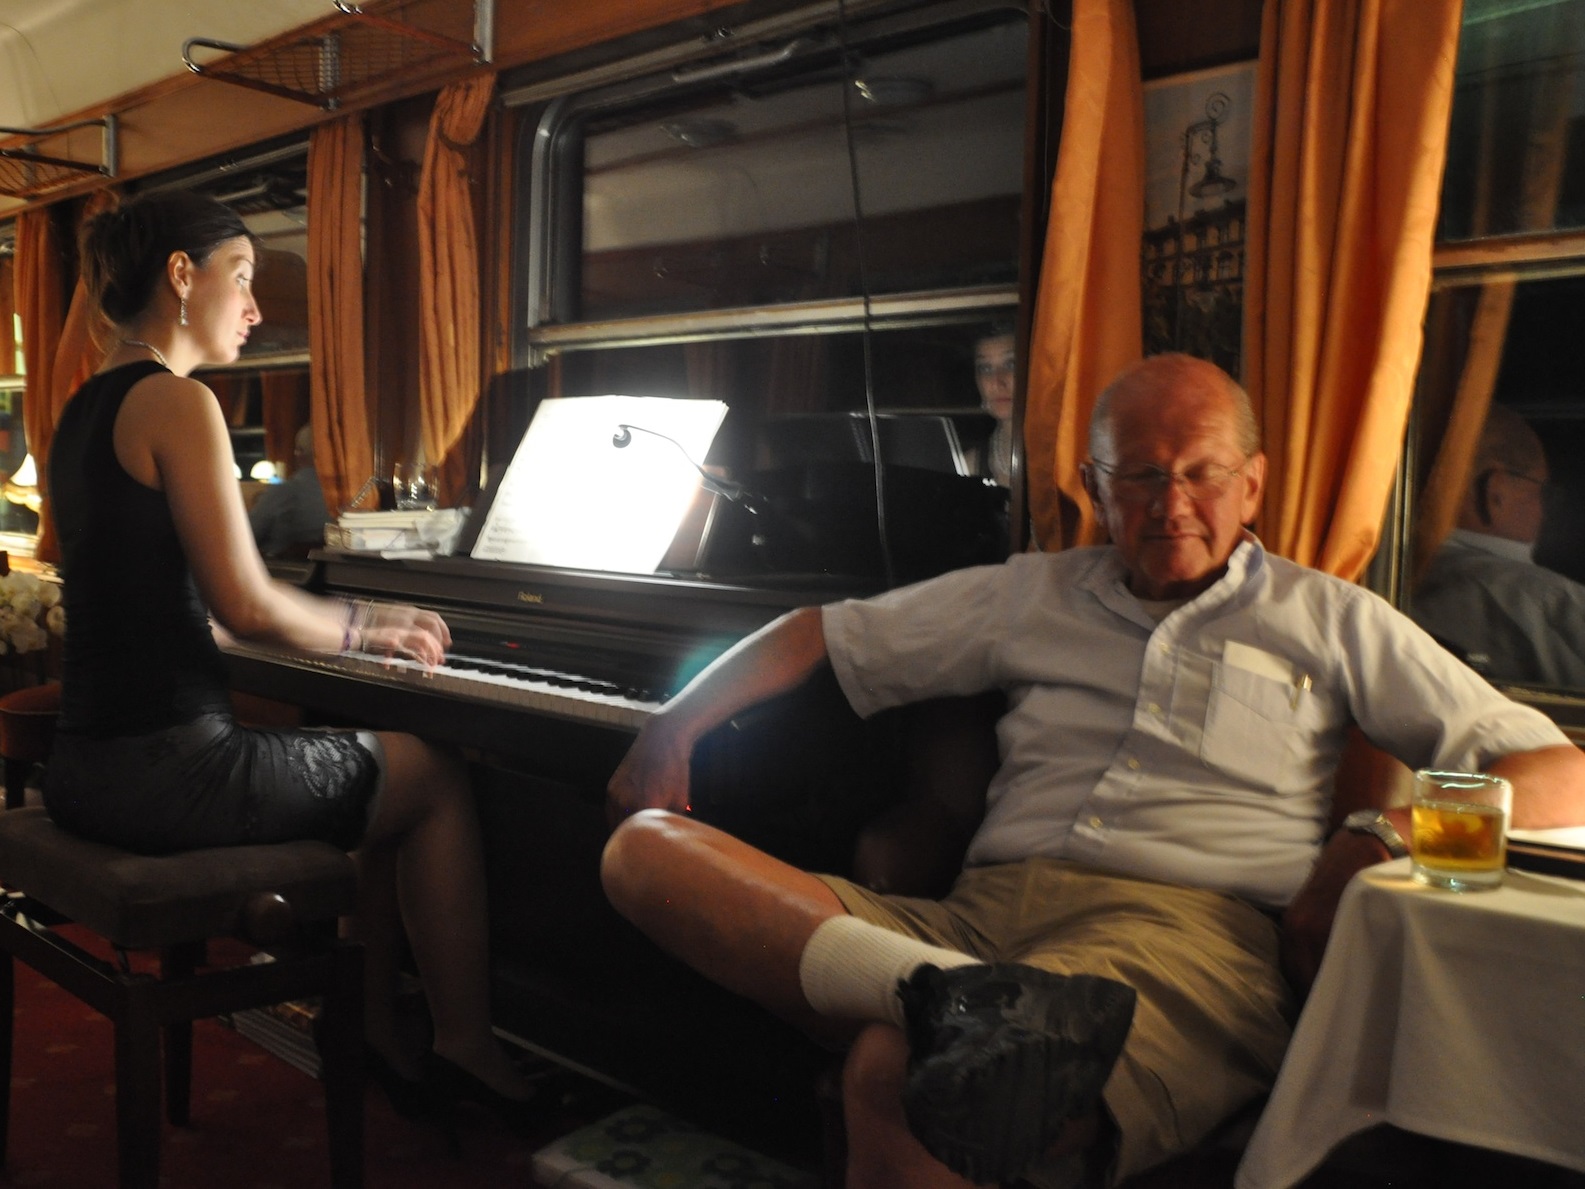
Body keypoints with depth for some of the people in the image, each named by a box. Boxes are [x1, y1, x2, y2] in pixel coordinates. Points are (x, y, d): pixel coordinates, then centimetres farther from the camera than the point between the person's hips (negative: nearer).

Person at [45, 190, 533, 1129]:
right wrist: (368, 627, -1)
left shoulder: (86, 409, 14)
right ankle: (467, 1047, 18)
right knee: (438, 774, 8)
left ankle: (380, 1033, 27)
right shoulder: (178, 401, -14)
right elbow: (248, 607, -19)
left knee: (367, 770, 24)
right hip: (170, 768, -9)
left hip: (91, 766, 9)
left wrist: (360, 625, 17)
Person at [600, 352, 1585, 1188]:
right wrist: (674, 726, 14)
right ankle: (951, 994, -36)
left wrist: (1392, 831, -6)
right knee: (644, 849, -20)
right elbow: (829, 635, 28)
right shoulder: (1031, 597, 24)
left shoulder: (1326, 621, 18)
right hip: (985, 915, 6)